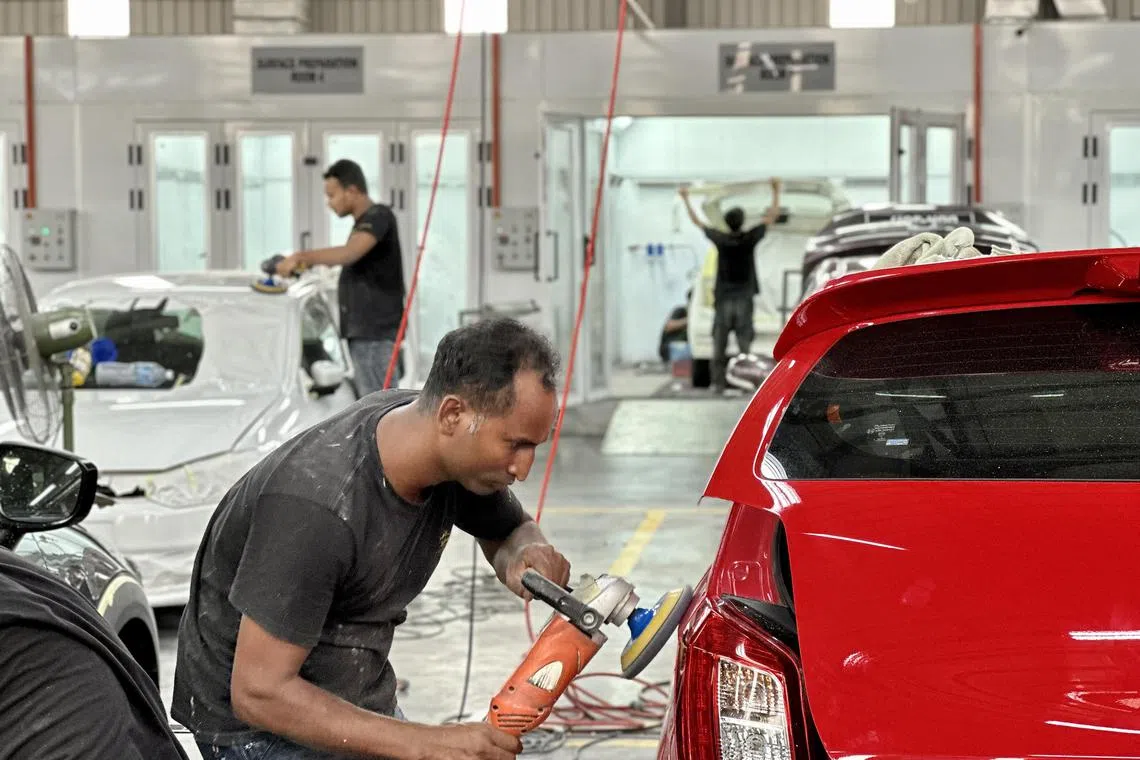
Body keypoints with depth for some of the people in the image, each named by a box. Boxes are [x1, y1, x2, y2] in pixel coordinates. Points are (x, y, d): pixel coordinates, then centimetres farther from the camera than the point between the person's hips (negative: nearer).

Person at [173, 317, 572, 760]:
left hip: (358, 703, 7)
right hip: (260, 723, -7)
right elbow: (259, 693, -30)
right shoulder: (316, 507, -33)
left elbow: (510, 530, 10)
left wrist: (523, 556, -16)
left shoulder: (457, 454, -11)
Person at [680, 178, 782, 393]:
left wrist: (686, 199, 23)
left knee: (719, 344, 2)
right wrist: (776, 191, 16)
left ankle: (718, 383, -2)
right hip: (744, 298, -1)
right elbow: (773, 216, 6)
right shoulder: (750, 238, -5)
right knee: (744, 343, 0)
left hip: (723, 299, 1)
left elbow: (696, 221, 10)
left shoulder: (720, 239, -3)